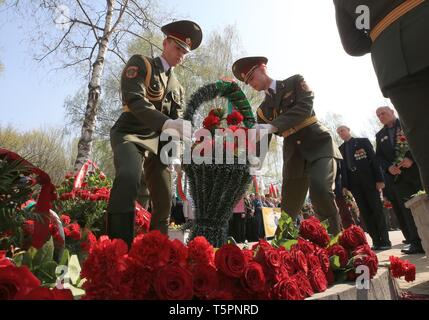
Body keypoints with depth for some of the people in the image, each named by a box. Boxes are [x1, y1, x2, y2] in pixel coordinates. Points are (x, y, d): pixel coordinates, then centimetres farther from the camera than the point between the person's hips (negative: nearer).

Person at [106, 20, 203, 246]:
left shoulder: (178, 88, 19)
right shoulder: (140, 64, 0)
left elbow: (177, 120, 15)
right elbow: (134, 100, -18)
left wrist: (181, 137, -9)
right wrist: (166, 123, -33)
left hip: (157, 142, 7)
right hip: (130, 135, -6)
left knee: (164, 200, 3)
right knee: (129, 177, -35)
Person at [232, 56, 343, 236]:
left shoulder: (295, 82, 4)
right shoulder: (263, 110, 14)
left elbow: (305, 107, -16)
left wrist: (273, 127, -26)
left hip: (318, 145, -4)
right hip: (294, 155, 4)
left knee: (320, 188, -30)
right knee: (288, 211, 2)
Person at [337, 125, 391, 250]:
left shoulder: (363, 141, 8)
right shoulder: (341, 149, 15)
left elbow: (374, 159, 0)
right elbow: (343, 167, 8)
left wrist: (379, 179, -10)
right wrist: (345, 185, -3)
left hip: (369, 180, -2)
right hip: (354, 184, 2)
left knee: (377, 210, -1)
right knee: (365, 213, 1)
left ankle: (385, 241, 5)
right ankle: (376, 241, 5)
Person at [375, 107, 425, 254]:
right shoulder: (380, 135, 19)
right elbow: (379, 156, 13)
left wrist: (411, 158, -18)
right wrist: (388, 167, -7)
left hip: (416, 169, -3)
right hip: (397, 175, 3)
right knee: (407, 209, -1)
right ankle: (416, 242, 0)